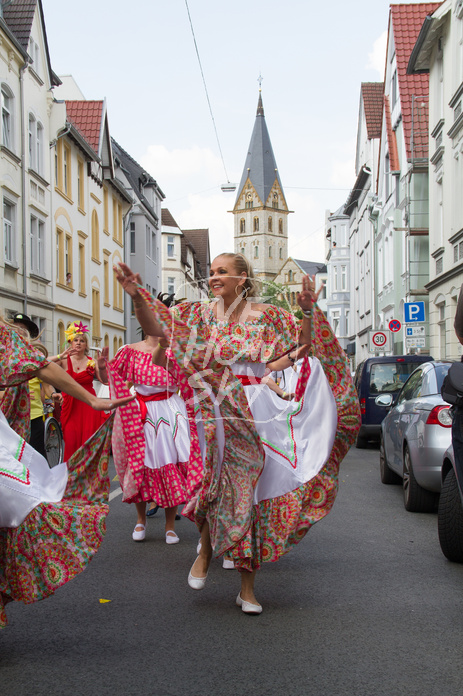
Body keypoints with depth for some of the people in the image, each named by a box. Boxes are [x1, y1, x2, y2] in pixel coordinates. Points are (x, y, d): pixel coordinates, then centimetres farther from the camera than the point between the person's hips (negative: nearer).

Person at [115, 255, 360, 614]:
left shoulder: (267, 316, 4)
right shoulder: (200, 314, 6)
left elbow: (303, 345, 1)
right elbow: (156, 326, -3)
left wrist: (308, 311, -15)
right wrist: (138, 297, -20)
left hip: (256, 414, 1)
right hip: (215, 411, 0)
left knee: (251, 490, 4)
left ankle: (248, 586, 15)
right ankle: (207, 547, 6)